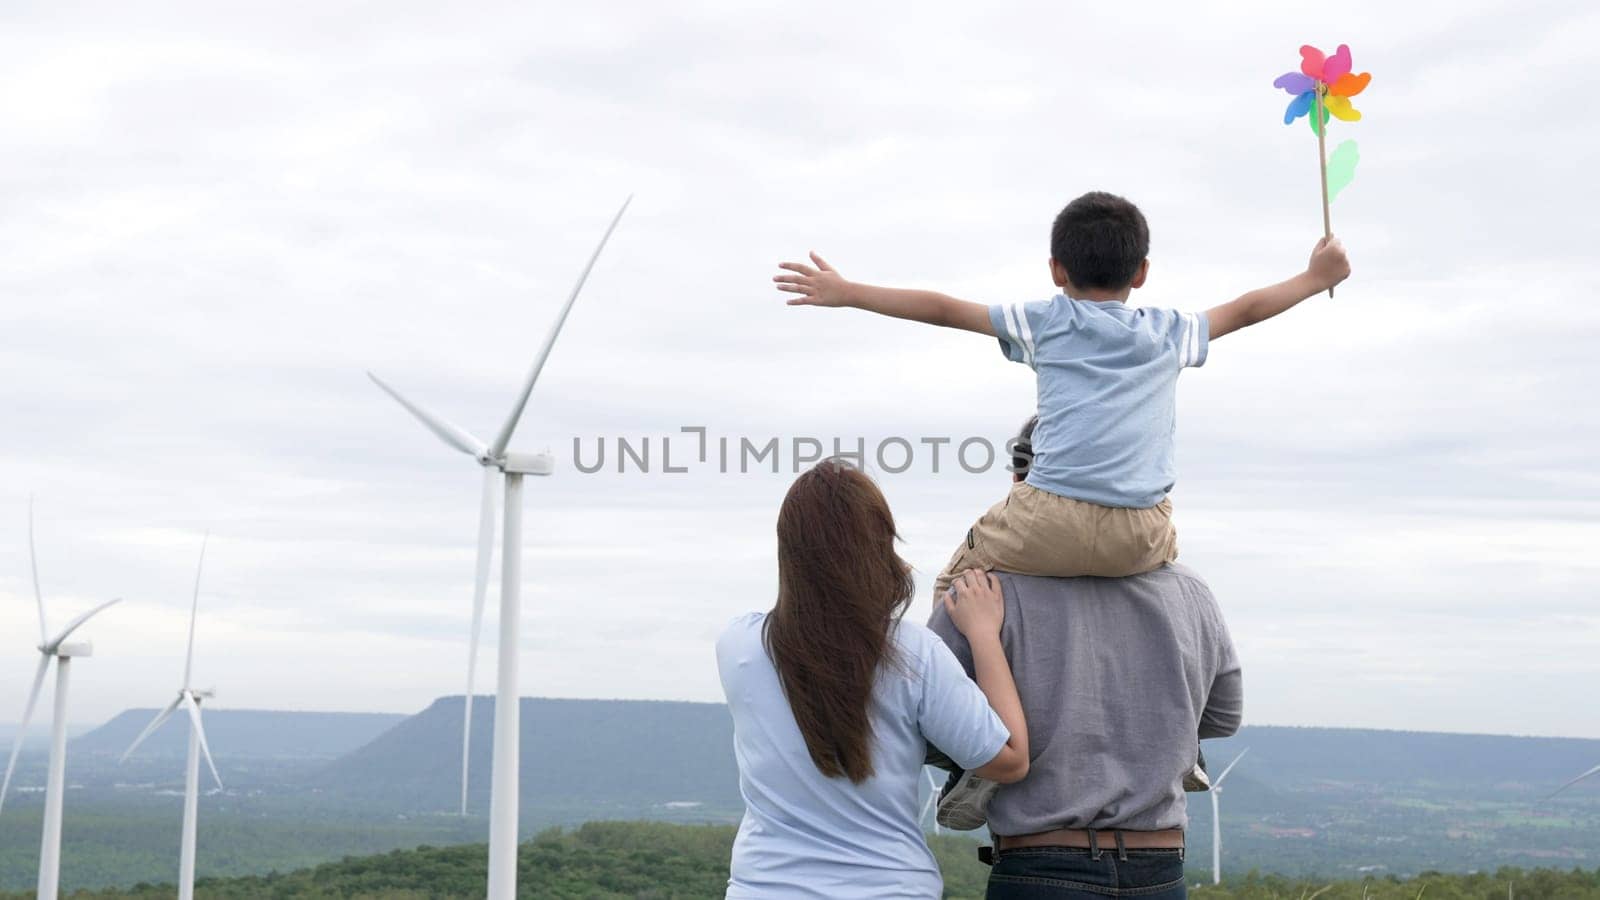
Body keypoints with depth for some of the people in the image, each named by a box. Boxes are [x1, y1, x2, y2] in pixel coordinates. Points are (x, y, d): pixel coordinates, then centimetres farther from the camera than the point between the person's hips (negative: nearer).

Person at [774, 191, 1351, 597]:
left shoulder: (1045, 321, 12)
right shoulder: (1168, 332, 18)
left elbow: (944, 309, 12)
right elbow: (1244, 309, 32)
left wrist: (846, 293, 18)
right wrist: (1315, 278, 48)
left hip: (1053, 523, -3)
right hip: (1142, 537, 3)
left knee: (955, 588, 18)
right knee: (1163, 560, 38)